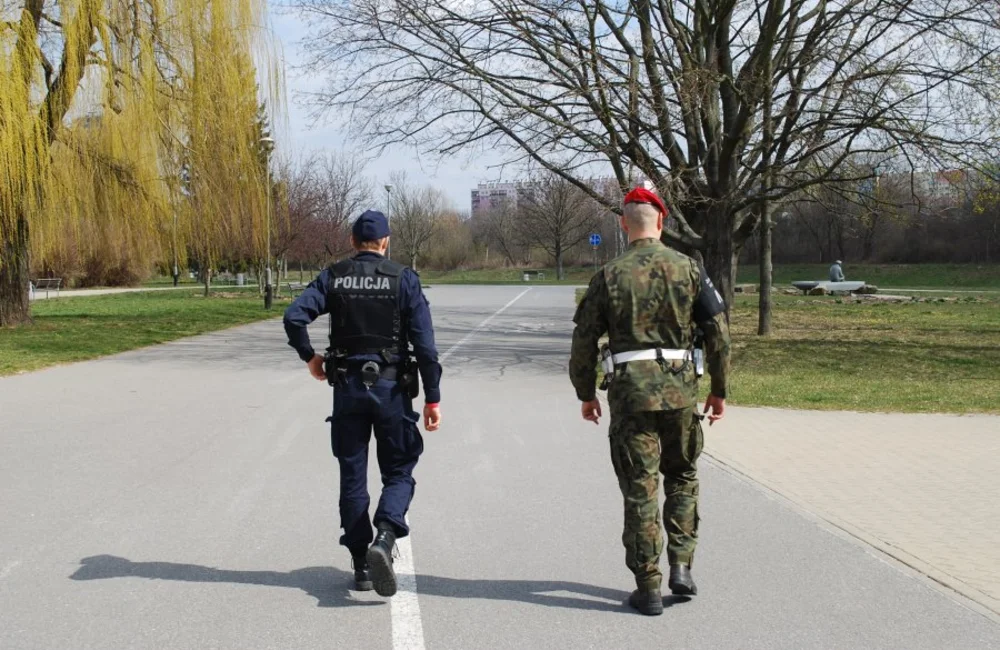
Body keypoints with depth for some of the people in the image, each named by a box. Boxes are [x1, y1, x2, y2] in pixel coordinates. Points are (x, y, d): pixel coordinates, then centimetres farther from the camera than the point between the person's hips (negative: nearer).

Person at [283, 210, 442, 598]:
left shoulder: (333, 277, 3)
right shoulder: (403, 279, -3)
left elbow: (294, 317, -10)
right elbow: (424, 343, -9)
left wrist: (309, 357, 6)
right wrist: (433, 398, -6)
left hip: (347, 388, 2)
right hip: (391, 388, -2)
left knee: (352, 477, 11)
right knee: (398, 472, 9)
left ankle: (361, 566, 13)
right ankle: (384, 537, -17)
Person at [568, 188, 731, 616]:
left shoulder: (609, 276, -1)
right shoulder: (688, 269, 1)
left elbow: (584, 340, 1)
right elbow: (718, 332, 1)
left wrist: (586, 394, 14)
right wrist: (719, 390, 10)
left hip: (630, 391, -1)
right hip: (681, 389, 1)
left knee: (640, 490, 4)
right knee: (682, 476, 21)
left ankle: (648, 589, 7)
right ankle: (681, 566, 13)